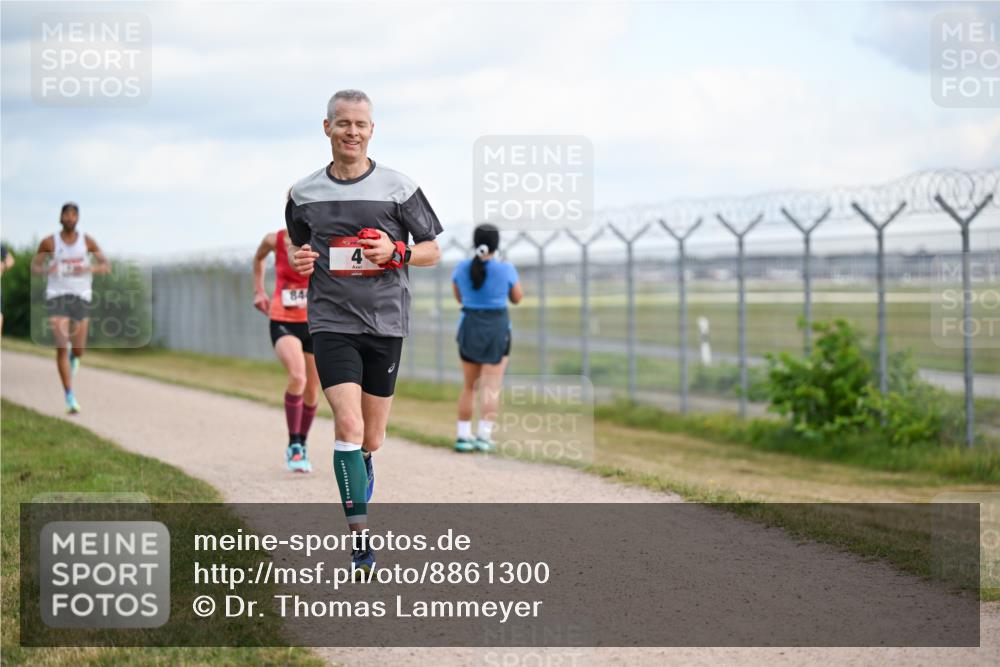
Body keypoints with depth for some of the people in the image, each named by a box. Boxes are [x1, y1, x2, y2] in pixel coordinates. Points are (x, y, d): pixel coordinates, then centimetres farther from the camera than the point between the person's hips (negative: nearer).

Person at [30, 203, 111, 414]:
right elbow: (34, 267, 6)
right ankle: (70, 397, -10)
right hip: (57, 297, -1)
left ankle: (73, 356, 45)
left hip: (81, 298, 2)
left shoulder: (87, 241, 1)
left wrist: (88, 269, -20)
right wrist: (45, 270, -18)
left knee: (78, 351, 4)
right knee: (61, 347, -14)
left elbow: (107, 266, 1)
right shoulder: (49, 242, -1)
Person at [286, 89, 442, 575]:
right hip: (331, 321, 0)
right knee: (348, 426, -17)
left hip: (385, 322, 1)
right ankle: (360, 538, -15)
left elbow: (432, 251, 7)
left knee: (371, 440, 8)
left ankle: (359, 510, 37)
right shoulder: (304, 194, 5)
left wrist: (395, 252, -13)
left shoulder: (398, 188, 1)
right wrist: (299, 260, -3)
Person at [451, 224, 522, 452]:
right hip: (497, 331, -3)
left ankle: (463, 436, 13)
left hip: (469, 330, 3)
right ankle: (483, 436, -12)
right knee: (491, 387, -1)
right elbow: (517, 298, 5)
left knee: (469, 386, 15)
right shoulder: (506, 269, -11)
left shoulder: (461, 268, -3)